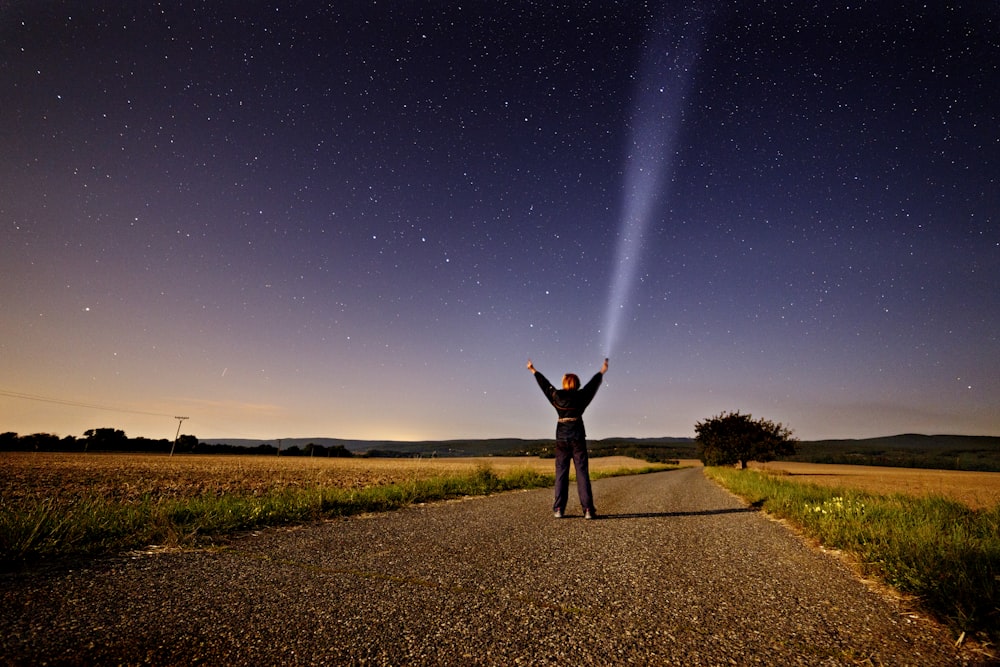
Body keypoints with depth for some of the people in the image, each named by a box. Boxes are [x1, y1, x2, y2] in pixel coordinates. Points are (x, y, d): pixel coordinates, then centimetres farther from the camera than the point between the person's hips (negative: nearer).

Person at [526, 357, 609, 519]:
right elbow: (593, 384, 15)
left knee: (561, 473, 5)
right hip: (578, 437, -1)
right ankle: (588, 509, -1)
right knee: (582, 473, 1)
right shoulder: (580, 396, 1)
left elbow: (544, 384, 17)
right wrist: (602, 371, 32)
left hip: (561, 437, 1)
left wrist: (534, 371, 32)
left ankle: (559, 509, 5)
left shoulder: (556, 396, 3)